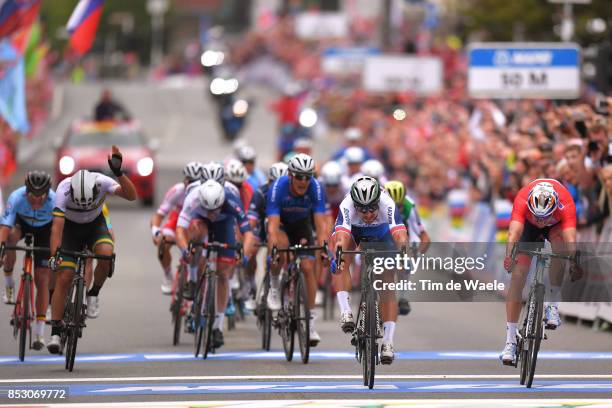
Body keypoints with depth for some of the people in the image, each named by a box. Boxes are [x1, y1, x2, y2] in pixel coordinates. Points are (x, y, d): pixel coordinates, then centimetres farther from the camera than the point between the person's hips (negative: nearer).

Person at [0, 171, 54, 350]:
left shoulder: (54, 202, -36)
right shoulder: (16, 198, -36)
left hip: (44, 229, 0)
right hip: (21, 222, 0)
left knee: (42, 278, -8)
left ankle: (39, 333, -2)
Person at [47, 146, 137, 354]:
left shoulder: (101, 182, -30)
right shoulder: (64, 190, -34)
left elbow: (132, 195, -38)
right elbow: (57, 226, -38)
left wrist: (118, 173, -51)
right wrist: (54, 255, -50)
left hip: (95, 224, 1)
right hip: (71, 228, -1)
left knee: (106, 253, -32)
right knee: (63, 278, -13)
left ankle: (93, 295, -6)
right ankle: (55, 332, -7)